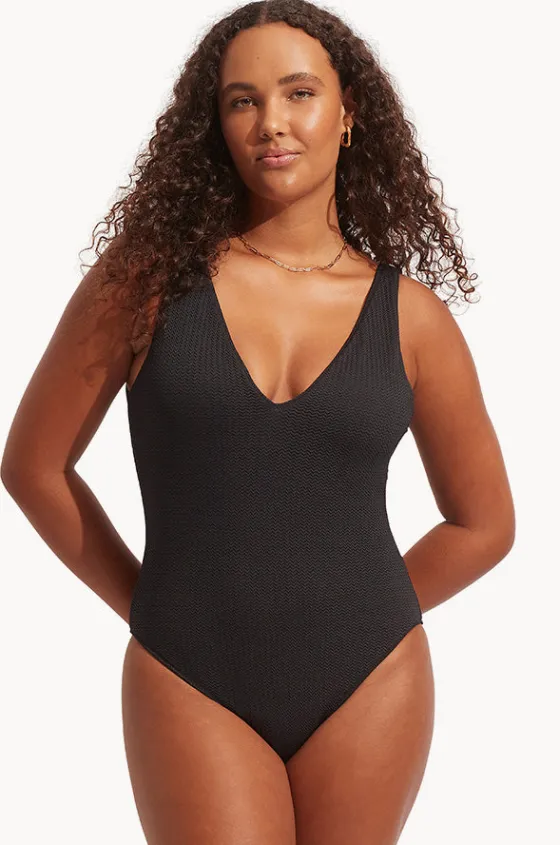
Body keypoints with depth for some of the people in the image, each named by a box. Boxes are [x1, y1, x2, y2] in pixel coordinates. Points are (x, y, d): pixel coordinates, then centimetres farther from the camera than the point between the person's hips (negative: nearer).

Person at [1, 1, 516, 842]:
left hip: (371, 687, 2)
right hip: (193, 682, -1)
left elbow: (484, 523, 11)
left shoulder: (410, 314, 1)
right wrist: (150, 606, 5)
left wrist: (351, 617, 9)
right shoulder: (151, 275, -3)